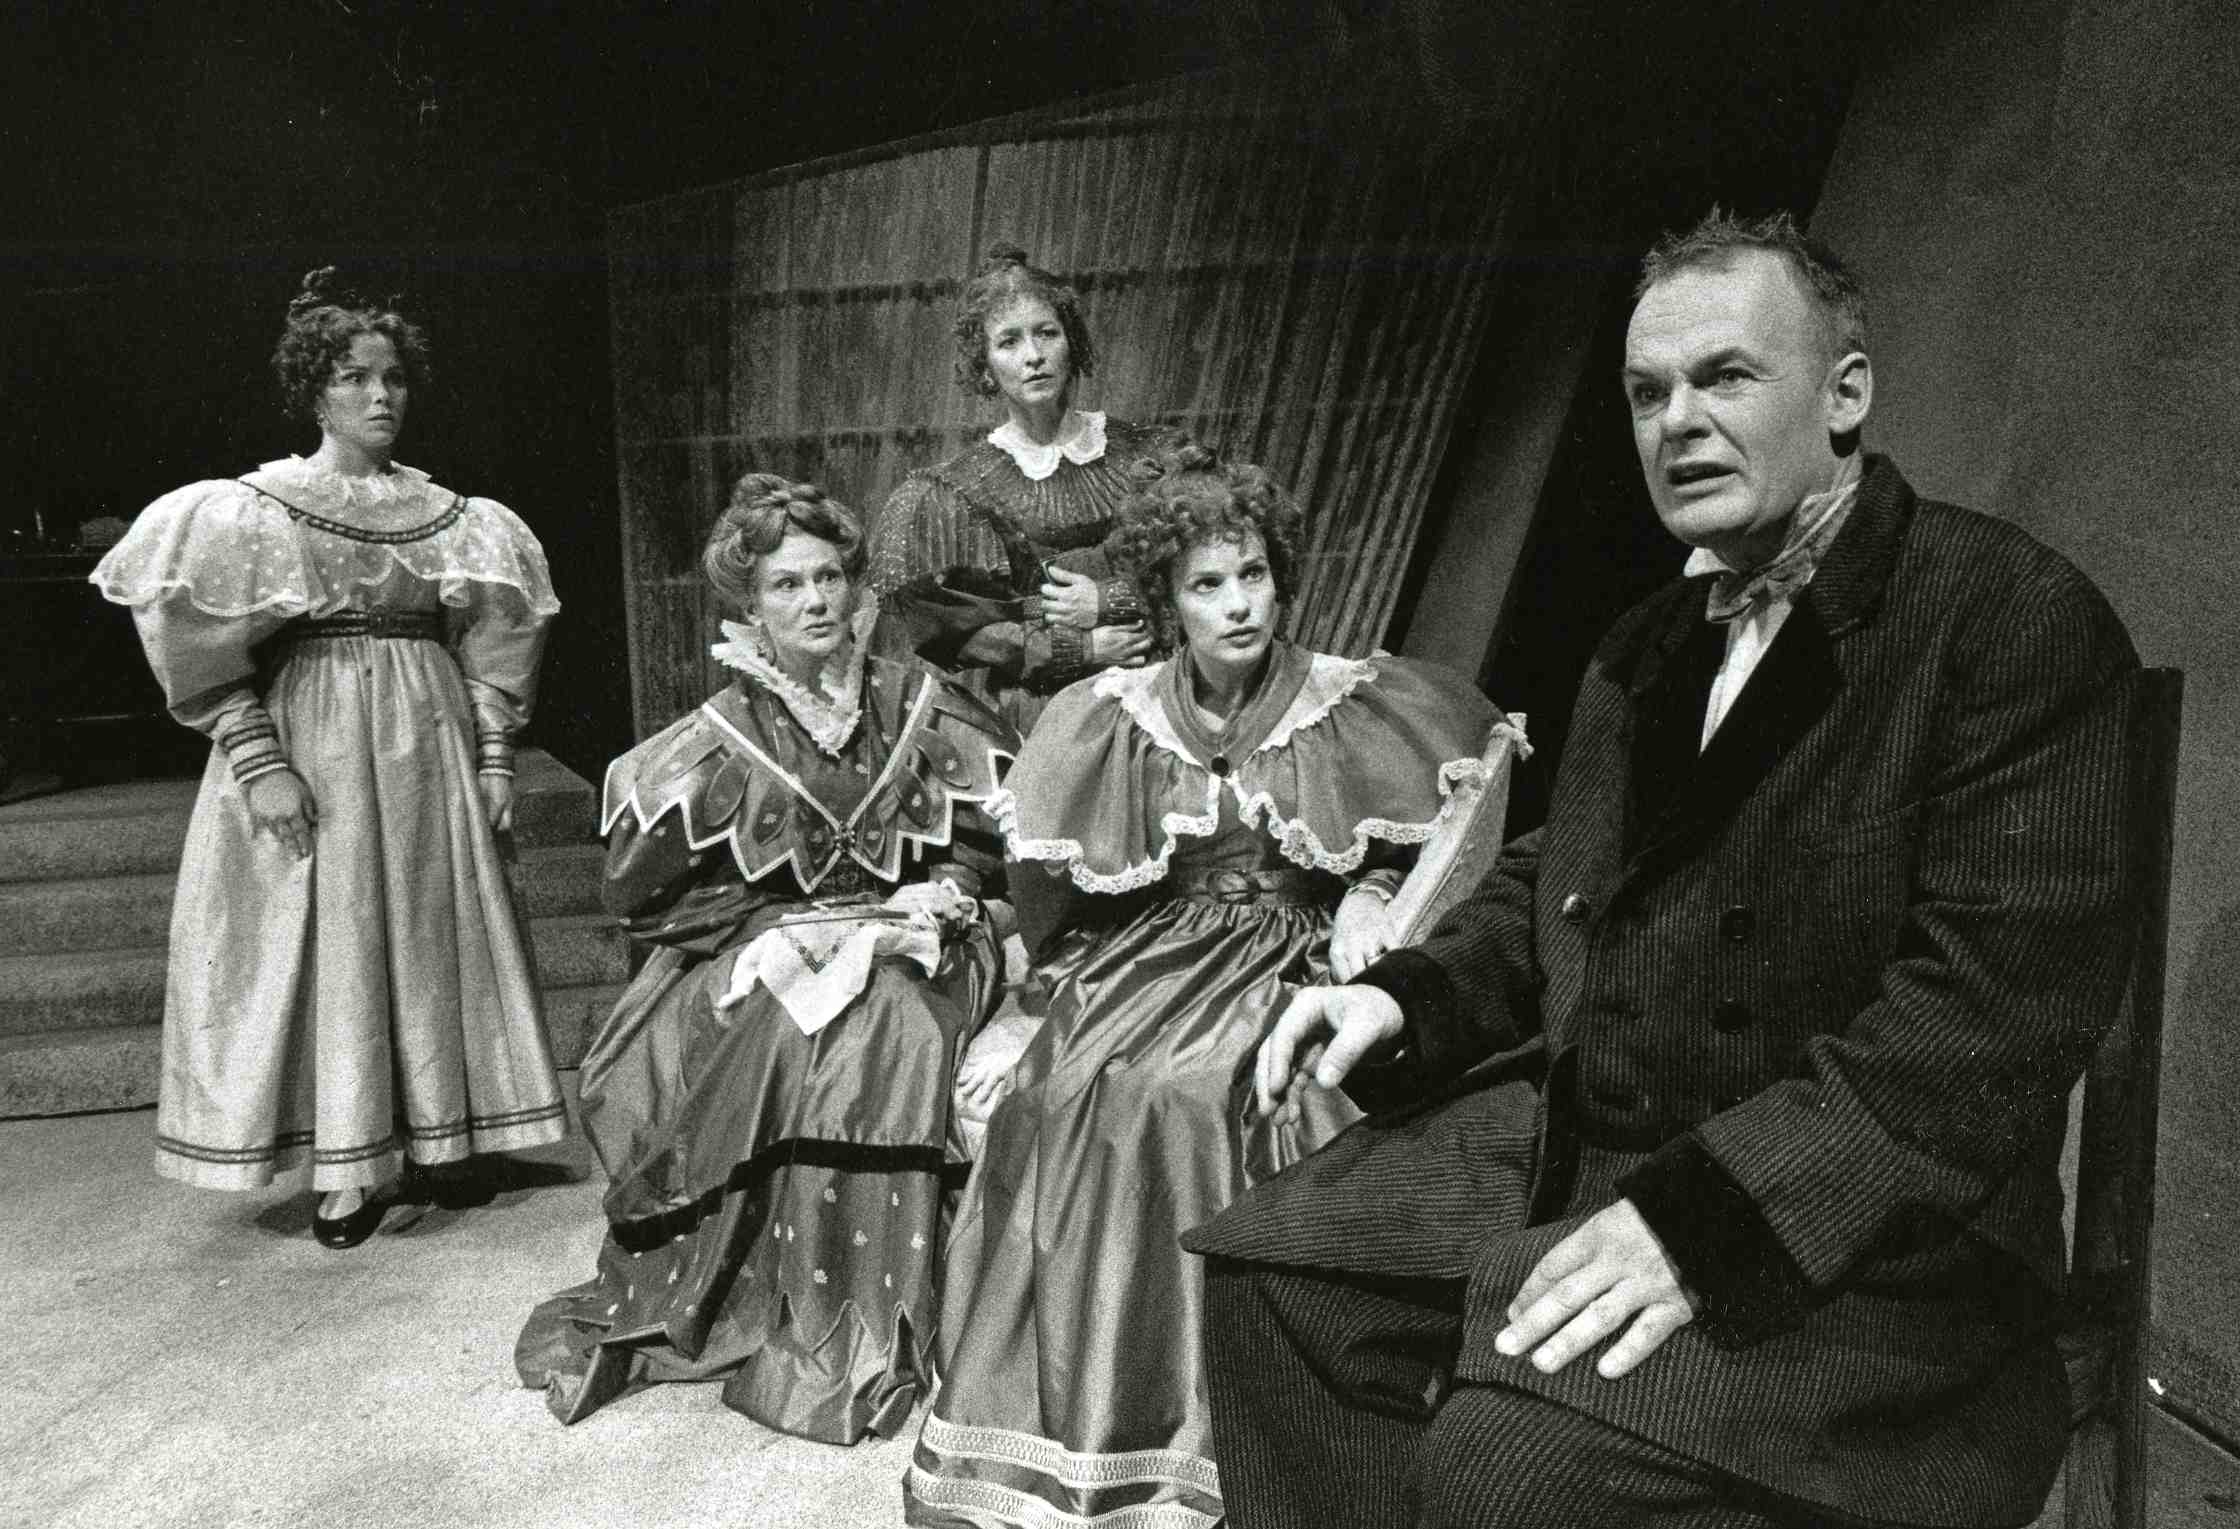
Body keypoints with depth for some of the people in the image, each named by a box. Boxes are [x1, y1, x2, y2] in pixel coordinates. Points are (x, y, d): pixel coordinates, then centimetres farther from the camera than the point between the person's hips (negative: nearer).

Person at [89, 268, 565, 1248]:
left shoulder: (450, 516, 7)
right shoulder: (252, 509, -3)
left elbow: (487, 649, 10)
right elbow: (201, 649, -8)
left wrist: (494, 760, 3)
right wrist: (258, 761, -16)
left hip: (428, 747, 4)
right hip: (310, 744, -3)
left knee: (431, 936, 8)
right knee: (326, 942, 1)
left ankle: (436, 1138, 22)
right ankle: (347, 1168, 10)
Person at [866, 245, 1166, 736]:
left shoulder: (1145, 455, 7)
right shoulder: (943, 495, 4)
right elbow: (938, 624, -4)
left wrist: (1108, 600, -8)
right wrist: (1077, 647, -9)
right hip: (1020, 722, -1)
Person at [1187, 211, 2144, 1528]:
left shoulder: (2018, 615, -11)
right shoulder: (1649, 647, 15)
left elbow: (1999, 1000, -21)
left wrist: (1708, 1213, -28)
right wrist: (1408, 996, 4)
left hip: (1854, 1225, -7)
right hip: (1567, 1144, 7)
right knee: (1270, 1273, -1)